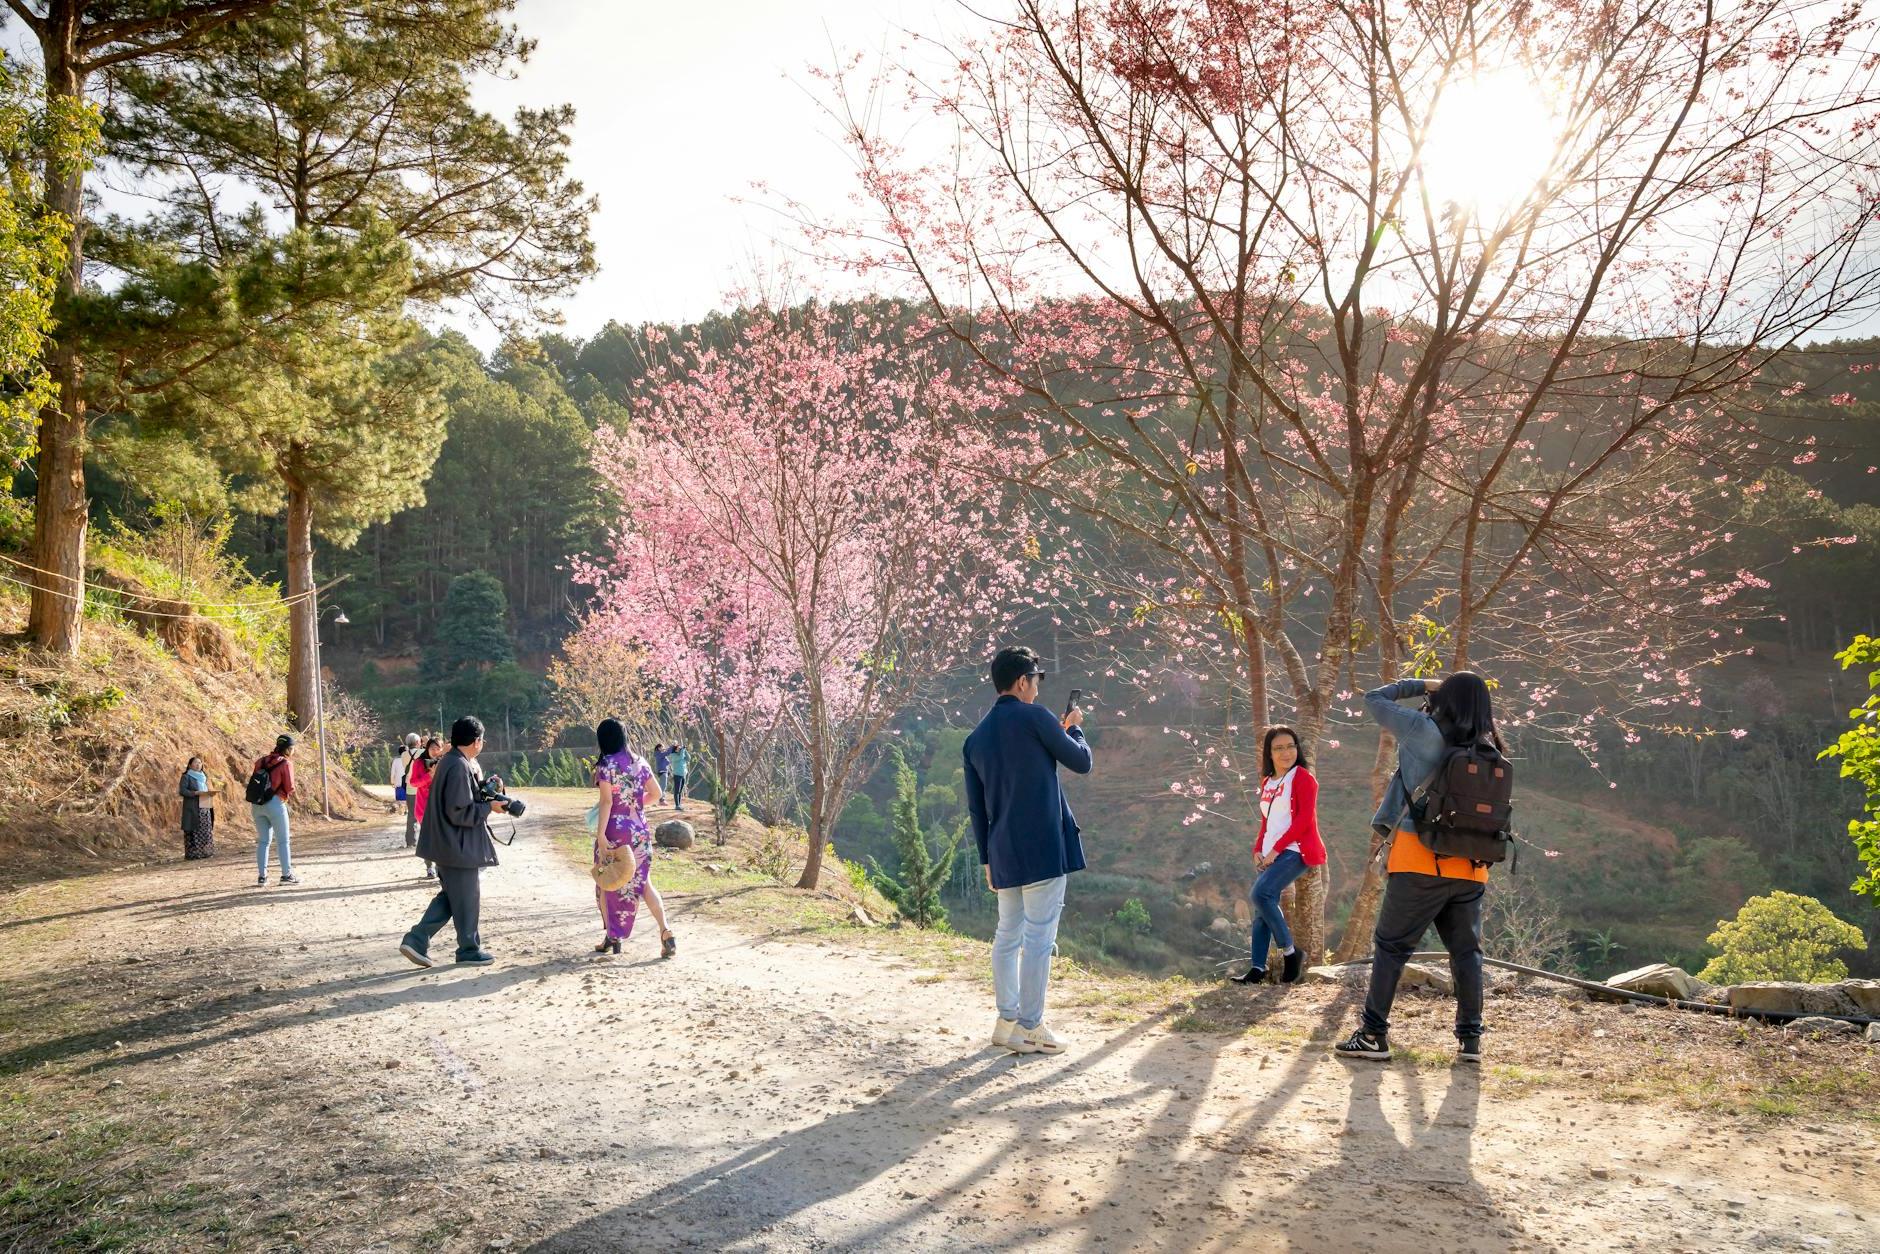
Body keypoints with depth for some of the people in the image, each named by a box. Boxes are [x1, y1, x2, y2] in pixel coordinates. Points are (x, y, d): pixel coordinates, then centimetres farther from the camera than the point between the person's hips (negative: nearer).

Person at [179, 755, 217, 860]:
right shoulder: (186, 777, -1)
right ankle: (191, 853, -7)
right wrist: (196, 793, -22)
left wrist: (210, 793, 0)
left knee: (206, 831, 3)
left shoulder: (203, 776, 19)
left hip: (205, 808, 7)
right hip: (192, 808, -7)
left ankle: (205, 851, 7)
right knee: (193, 831, -8)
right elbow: (182, 791, -12)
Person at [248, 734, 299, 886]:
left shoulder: (262, 760, 10)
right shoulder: (286, 764, -7)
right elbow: (289, 788, -8)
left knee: (263, 840, 11)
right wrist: (289, 795, 14)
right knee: (283, 840, 6)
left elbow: (253, 780, 7)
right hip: (275, 804, -5)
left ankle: (261, 876, 10)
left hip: (256, 804, 6)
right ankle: (286, 874, 7)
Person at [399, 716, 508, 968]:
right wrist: (489, 807, -14)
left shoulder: (448, 761, 10)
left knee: (450, 896, 18)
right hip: (458, 846, -10)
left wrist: (485, 788, 5)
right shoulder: (460, 767, -22)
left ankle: (416, 940, 13)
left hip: (447, 844, 10)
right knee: (467, 898, 5)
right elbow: (460, 812, -24)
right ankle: (469, 950, 17)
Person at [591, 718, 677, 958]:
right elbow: (656, 794, 8)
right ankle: (665, 933, -5)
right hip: (640, 830, 5)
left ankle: (612, 938, 21)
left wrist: (600, 833, -17)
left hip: (614, 831, -5)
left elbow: (606, 801, -17)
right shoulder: (639, 762, 5)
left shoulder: (606, 765, -11)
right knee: (643, 882, 10)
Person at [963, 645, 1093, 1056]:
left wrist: (987, 858, 20)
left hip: (1003, 853, 7)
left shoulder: (976, 738, 12)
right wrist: (1074, 728, 20)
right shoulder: (1034, 717, -8)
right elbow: (1082, 762, 1)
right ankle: (1030, 1028, 1)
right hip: (1043, 848, -7)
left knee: (1008, 935, 14)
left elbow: (976, 807, 14)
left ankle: (1007, 1021, 18)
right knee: (1039, 937, -2)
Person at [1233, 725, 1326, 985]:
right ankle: (1258, 968, 5)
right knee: (1262, 908, 3)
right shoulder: (1268, 782, 18)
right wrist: (1258, 851, 6)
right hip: (1271, 854, 8)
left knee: (1261, 894, -23)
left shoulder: (1303, 777, -5)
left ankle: (1290, 952, -10)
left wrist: (1276, 849, -16)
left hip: (1296, 850, -8)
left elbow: (1304, 819, -14)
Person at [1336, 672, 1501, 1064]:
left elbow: (1374, 699, 4)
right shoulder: (1490, 752, 6)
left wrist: (1421, 685, 14)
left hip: (1420, 862, -4)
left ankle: (1374, 1034, 4)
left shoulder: (1424, 731, -7)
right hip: (1471, 868, 4)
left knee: (1390, 946, 3)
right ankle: (1470, 1038, 16)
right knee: (1466, 951, 13)